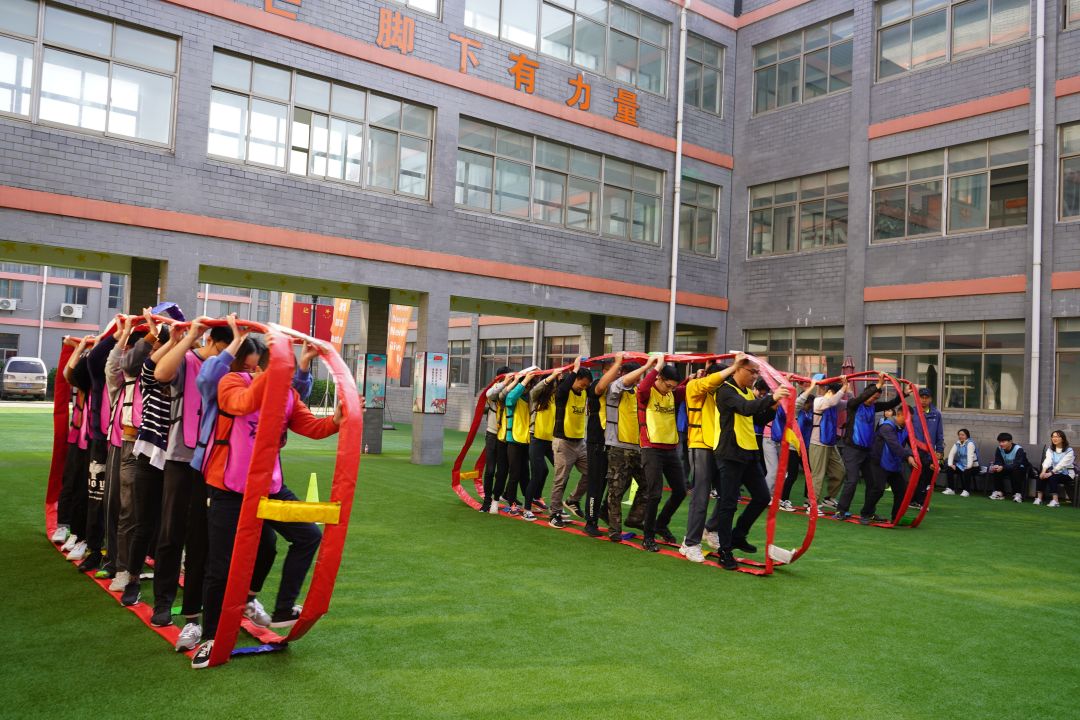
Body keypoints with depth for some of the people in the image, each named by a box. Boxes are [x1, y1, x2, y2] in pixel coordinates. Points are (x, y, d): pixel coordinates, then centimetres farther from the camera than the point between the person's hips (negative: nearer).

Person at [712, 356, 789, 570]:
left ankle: (738, 536, 27)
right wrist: (770, 398, -43)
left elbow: (759, 420, 15)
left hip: (749, 453, 9)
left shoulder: (749, 392, 15)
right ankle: (725, 551, 6)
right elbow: (745, 408, -31)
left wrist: (773, 408, -2)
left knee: (762, 497, 10)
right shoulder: (726, 391, -12)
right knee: (728, 503, -3)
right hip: (731, 454, -8)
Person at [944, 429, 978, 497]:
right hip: (961, 465, 6)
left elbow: (970, 455, -25)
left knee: (967, 472, -36)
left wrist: (968, 467, -36)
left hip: (972, 466, -6)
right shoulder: (957, 443, 6)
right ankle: (951, 489, -8)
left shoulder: (970, 443, -14)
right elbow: (951, 453, -2)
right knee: (949, 469, -14)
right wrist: (950, 464, -17)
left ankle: (966, 491, -20)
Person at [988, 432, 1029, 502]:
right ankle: (999, 492, -10)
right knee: (996, 470, -22)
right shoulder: (999, 449, -8)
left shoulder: (1018, 449, -25)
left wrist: (1003, 467, -52)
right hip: (1008, 469, 5)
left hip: (1021, 469, -5)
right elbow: (998, 462, -13)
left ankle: (1018, 494, -27)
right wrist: (994, 467, -39)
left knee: (1015, 471, -38)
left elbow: (1016, 465, -37)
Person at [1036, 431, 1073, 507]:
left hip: (1066, 474, -4)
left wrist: (1051, 473, -32)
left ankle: (1055, 501, -38)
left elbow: (1062, 464, -21)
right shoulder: (1050, 449, 8)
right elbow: (1047, 460, -10)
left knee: (1052, 477, -33)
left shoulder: (1069, 451, -9)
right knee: (1042, 475, -26)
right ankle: (1039, 498, -28)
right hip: (1054, 472, 4)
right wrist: (1043, 471, -28)